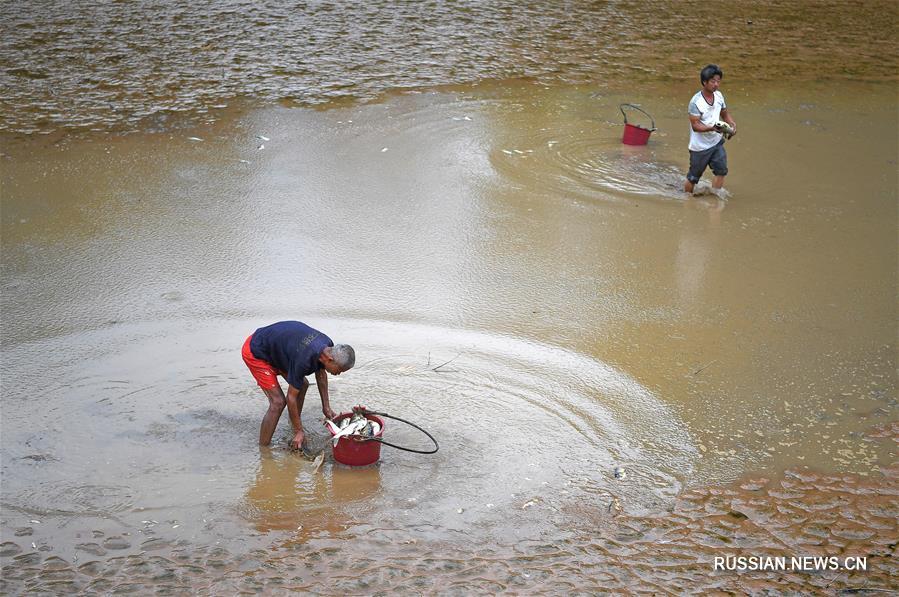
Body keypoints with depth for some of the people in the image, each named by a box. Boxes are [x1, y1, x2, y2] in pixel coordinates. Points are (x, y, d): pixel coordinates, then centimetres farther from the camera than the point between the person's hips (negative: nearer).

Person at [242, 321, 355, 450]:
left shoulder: (328, 346, -12)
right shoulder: (304, 360, -37)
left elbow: (321, 374, 9)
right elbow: (291, 398, -25)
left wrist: (326, 407, 12)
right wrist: (298, 431, -16)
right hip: (255, 353, -9)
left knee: (303, 385, 10)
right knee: (278, 402, -15)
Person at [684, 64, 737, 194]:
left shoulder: (719, 95, -1)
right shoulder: (696, 102, -22)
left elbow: (724, 114, 15)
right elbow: (695, 125, -23)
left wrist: (732, 125, -5)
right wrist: (712, 128, -39)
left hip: (717, 142, 6)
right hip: (700, 146, -5)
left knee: (721, 170, -7)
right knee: (693, 177, 8)